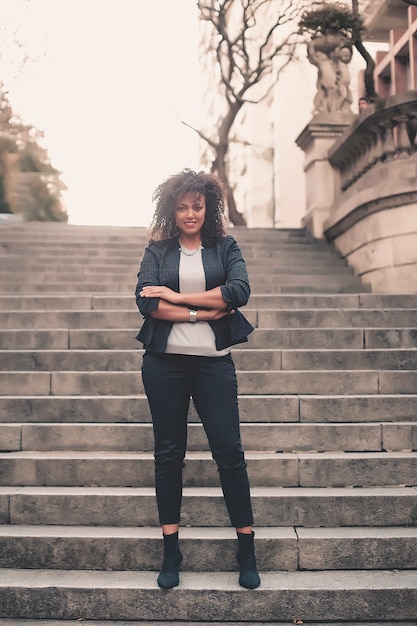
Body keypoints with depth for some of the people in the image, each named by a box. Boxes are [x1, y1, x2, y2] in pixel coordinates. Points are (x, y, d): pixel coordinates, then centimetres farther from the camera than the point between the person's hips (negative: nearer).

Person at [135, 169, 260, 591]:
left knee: (229, 452, 0)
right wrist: (201, 312, -12)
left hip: (213, 362, -1)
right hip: (164, 362, 1)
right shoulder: (157, 250, 8)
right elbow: (145, 300, -7)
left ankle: (246, 550, 12)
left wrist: (178, 296, -11)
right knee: (168, 453, 7)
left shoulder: (225, 247, 8)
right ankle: (171, 551, 18)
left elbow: (239, 291, -10)